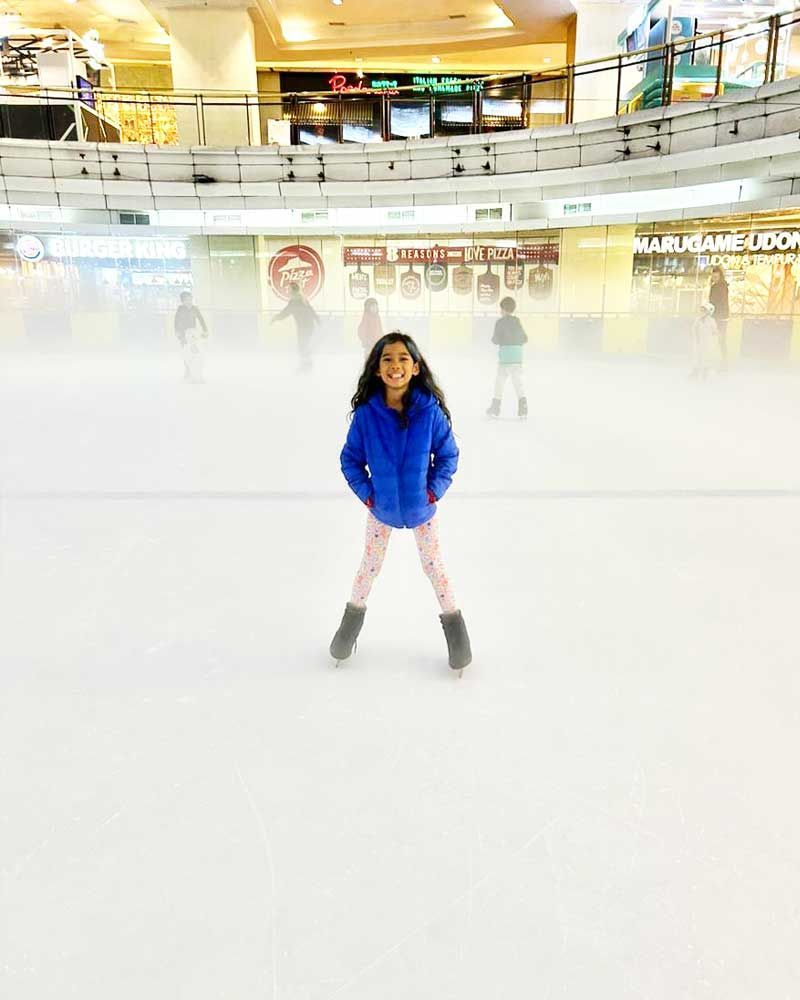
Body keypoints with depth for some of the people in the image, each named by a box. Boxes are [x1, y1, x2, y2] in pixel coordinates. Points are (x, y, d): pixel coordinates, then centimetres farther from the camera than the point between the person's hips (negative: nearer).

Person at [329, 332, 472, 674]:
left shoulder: (430, 410, -19)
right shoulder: (366, 412, -18)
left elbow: (448, 454, -7)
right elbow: (350, 458, -5)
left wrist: (434, 489, -13)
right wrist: (365, 492, -11)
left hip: (421, 507, -1)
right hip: (381, 507, 1)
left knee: (433, 563, 15)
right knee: (370, 563, 18)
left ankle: (452, 618, 36)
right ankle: (354, 612, 42)